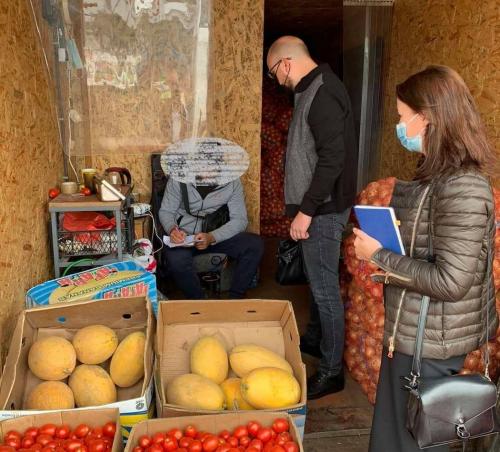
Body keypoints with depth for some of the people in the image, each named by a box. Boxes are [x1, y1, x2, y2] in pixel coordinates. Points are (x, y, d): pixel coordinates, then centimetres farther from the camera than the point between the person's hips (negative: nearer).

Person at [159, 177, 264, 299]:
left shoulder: (232, 181, -9)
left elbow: (240, 219, -11)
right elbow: (166, 211, -1)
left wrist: (212, 237, -28)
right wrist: (172, 229, -25)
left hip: (218, 235, 1)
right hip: (184, 236, -1)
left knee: (255, 244, -23)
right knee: (176, 261, -35)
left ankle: (235, 298, -8)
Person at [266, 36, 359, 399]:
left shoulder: (324, 94, -18)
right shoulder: (315, 88, 14)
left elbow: (332, 159, -25)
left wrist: (306, 211, -22)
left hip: (324, 208, -10)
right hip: (318, 206, 10)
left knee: (325, 287, -3)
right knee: (319, 281, 21)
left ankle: (332, 370, 9)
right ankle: (315, 340, 38)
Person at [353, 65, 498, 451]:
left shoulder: (463, 186, -24)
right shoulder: (438, 174, 6)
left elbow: (450, 281, -27)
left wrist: (379, 257, -19)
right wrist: (380, 236, 2)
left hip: (429, 341, -9)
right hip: (409, 330, 9)